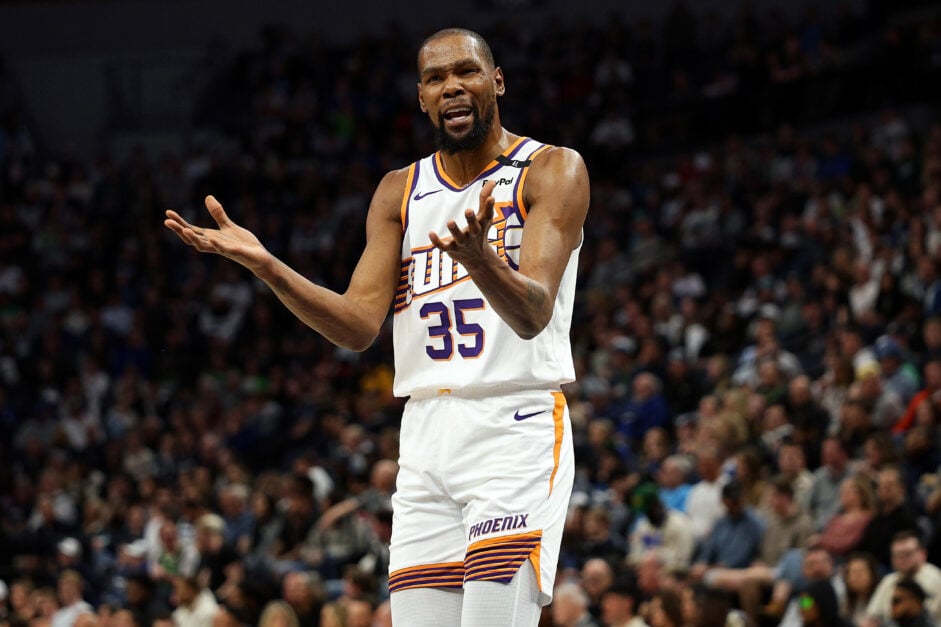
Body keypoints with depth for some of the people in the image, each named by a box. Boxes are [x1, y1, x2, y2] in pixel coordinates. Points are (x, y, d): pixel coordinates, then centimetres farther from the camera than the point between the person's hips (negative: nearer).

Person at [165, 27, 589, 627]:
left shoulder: (553, 170, -2)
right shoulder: (399, 193, 14)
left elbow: (532, 315, -16)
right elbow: (359, 325, 5)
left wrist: (478, 259, -37)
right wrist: (263, 264, -7)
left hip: (516, 426, -5)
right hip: (427, 431, 5)